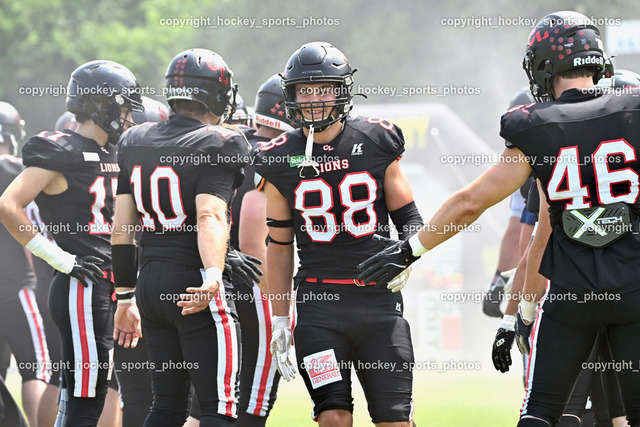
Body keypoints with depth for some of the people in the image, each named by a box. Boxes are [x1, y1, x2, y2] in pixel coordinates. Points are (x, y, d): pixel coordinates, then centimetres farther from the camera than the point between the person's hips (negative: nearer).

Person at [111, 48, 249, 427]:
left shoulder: (135, 142, 13)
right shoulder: (218, 144, -8)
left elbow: (122, 228, 15)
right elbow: (209, 217, -23)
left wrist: (126, 296, 20)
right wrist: (213, 276, -35)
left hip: (150, 281, 7)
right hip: (193, 279, -7)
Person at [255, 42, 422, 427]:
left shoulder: (375, 143, 2)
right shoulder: (283, 160, 4)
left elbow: (408, 218, 10)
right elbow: (279, 245, 11)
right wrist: (280, 320, 10)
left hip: (378, 298, 0)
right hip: (319, 303, 0)